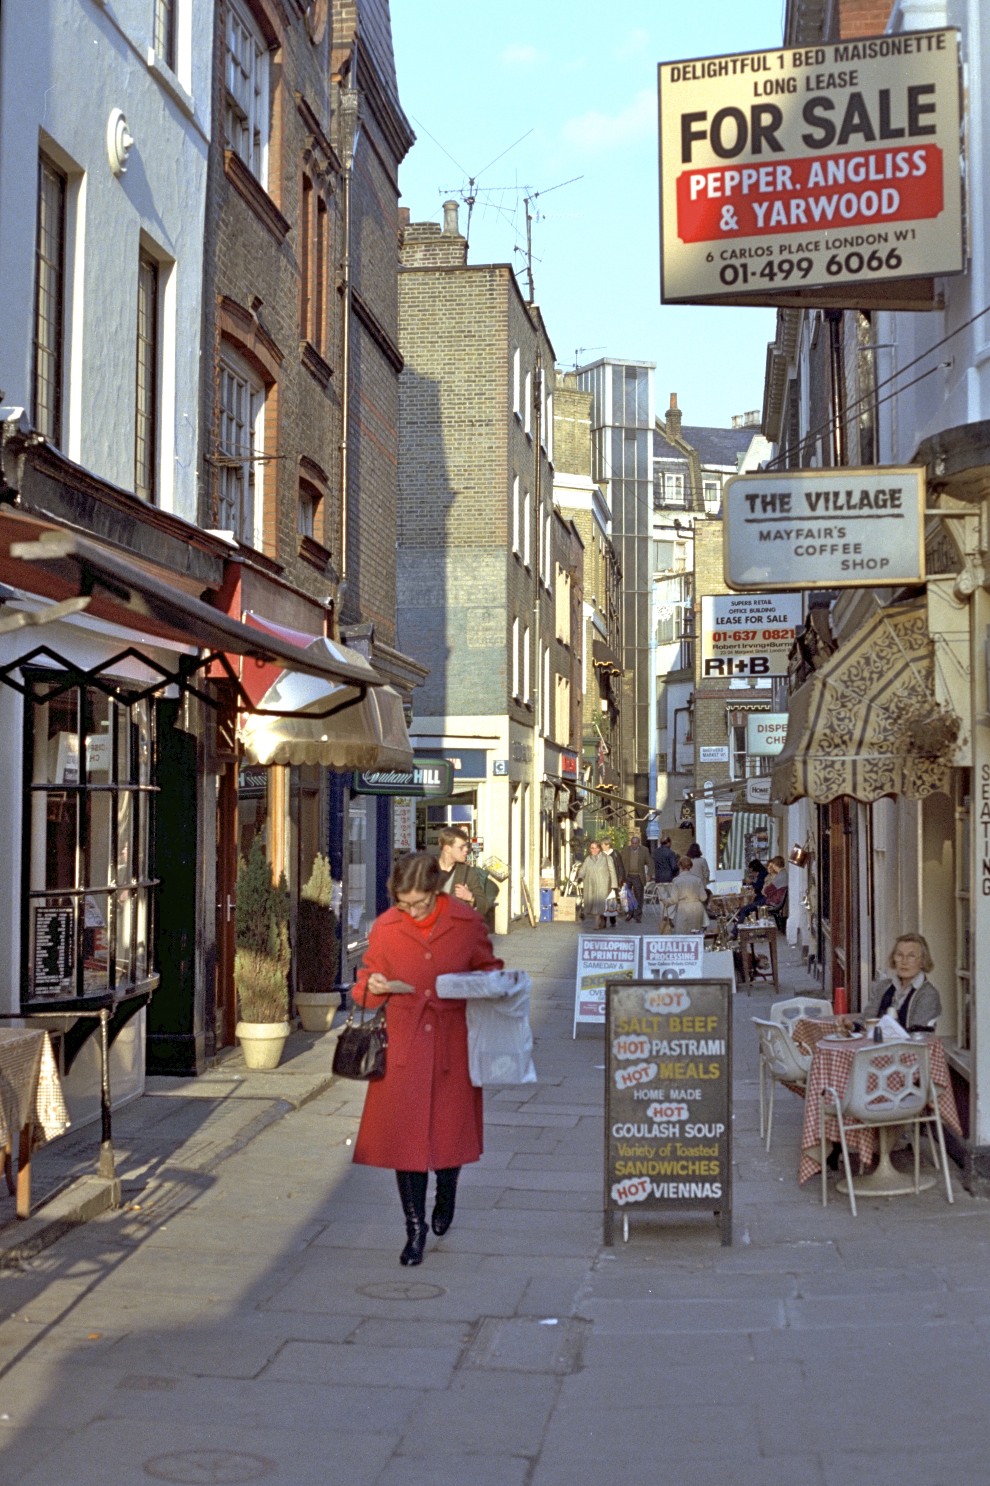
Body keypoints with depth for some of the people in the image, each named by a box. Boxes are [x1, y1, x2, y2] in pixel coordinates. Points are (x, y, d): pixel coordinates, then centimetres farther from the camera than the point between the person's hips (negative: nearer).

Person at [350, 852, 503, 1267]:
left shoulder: (468, 923, -4)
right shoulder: (384, 928, -3)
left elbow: (487, 968, 9)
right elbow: (369, 975, 8)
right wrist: (372, 987, -15)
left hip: (452, 1043, 0)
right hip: (403, 1043, 0)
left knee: (451, 1126, 11)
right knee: (404, 1133, -2)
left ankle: (445, 1195, 43)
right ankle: (415, 1228, 11)